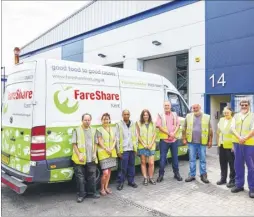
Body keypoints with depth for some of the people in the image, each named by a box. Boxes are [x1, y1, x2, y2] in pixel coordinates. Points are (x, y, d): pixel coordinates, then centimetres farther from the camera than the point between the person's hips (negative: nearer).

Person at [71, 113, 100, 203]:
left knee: (92, 176, 13)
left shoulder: (93, 131, 10)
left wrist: (94, 154, 5)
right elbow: (74, 144, -6)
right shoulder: (77, 130, -5)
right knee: (80, 177, 5)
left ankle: (93, 191, 29)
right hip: (80, 159, -4)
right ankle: (81, 194, 18)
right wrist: (79, 155, -14)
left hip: (91, 158, 4)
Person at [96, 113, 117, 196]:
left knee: (109, 171, 9)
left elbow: (114, 140, 7)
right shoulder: (99, 130, -3)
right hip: (103, 153, -5)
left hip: (112, 152, 5)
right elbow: (100, 141, -9)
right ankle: (102, 188, 9)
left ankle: (106, 187, 23)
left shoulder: (112, 129, 12)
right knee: (105, 172, -10)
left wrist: (111, 148, -9)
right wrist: (106, 149, -17)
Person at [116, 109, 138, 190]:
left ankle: (131, 181, 24)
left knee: (131, 166, 11)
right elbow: (117, 138, -4)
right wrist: (118, 150, -7)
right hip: (124, 150, -3)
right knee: (123, 167, 0)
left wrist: (136, 148, 6)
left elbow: (136, 136, 10)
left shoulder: (133, 124, 7)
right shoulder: (119, 124, -3)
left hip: (132, 149, 4)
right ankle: (121, 182, 14)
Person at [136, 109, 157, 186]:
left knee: (151, 163, -1)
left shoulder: (152, 124, 9)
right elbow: (138, 135, -1)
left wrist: (151, 144, -5)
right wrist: (144, 144, -8)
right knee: (143, 162, 5)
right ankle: (145, 178, 16)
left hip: (151, 146, 1)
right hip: (142, 146, -1)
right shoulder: (139, 123, 1)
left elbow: (154, 135, 7)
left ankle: (151, 178, 14)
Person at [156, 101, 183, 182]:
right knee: (162, 158, 0)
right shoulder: (160, 115, 0)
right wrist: (169, 133, -14)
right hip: (164, 140, -3)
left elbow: (178, 125, 5)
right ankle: (161, 175, 10)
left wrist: (174, 133, -13)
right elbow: (159, 126, -9)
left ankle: (176, 173, 24)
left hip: (174, 139, 3)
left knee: (175, 157, 11)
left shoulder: (175, 115, 10)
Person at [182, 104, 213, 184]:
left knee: (203, 160, 6)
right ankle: (192, 175, 17)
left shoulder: (207, 117, 3)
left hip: (202, 142, -1)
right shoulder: (188, 116, 5)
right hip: (191, 142, 1)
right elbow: (184, 128, 6)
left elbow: (210, 130, 4)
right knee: (192, 159, 8)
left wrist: (210, 141, 0)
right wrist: (184, 139, 1)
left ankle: (203, 175, 17)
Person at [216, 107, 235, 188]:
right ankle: (223, 179, 26)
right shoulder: (221, 120, 11)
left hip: (230, 146, -6)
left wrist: (234, 145, -17)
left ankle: (232, 180, 16)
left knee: (231, 164, 4)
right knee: (222, 163, 14)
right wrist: (218, 142, 14)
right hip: (221, 145, 7)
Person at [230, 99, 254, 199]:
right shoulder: (236, 116, 12)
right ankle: (239, 185, 22)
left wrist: (245, 138, -18)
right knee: (238, 165, 10)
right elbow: (232, 128, 1)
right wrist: (239, 138, -15)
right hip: (237, 143, 4)